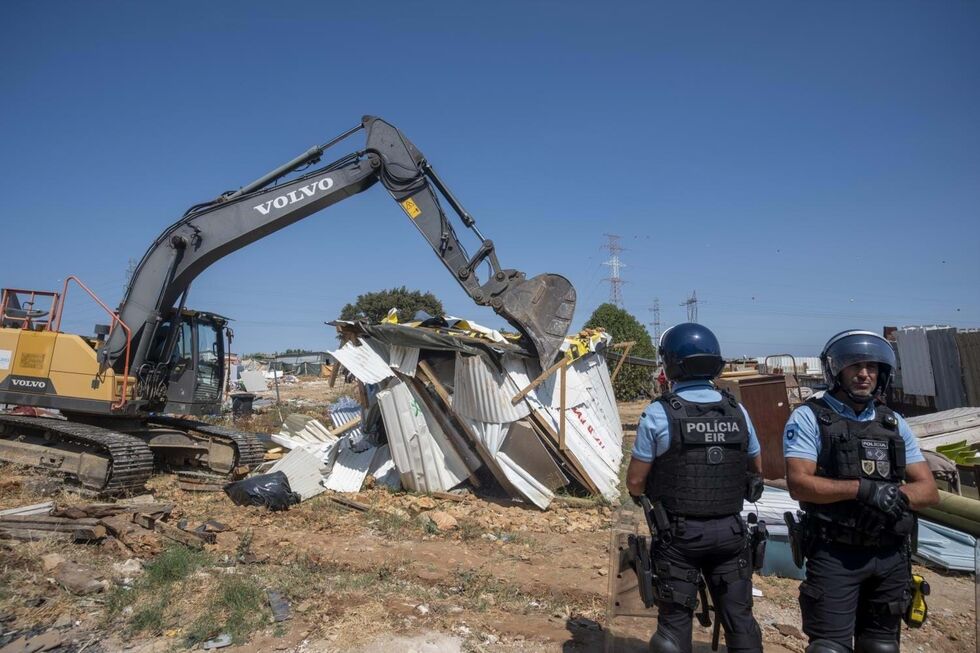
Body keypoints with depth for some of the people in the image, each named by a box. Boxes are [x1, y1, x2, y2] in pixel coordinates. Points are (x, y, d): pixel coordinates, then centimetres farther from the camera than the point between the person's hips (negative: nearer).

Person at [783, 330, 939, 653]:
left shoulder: (894, 423, 9)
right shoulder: (809, 417, -7)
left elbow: (929, 491, 5)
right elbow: (799, 484, -16)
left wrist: (895, 493, -15)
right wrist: (862, 488, -22)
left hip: (891, 556, 5)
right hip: (834, 555, -5)